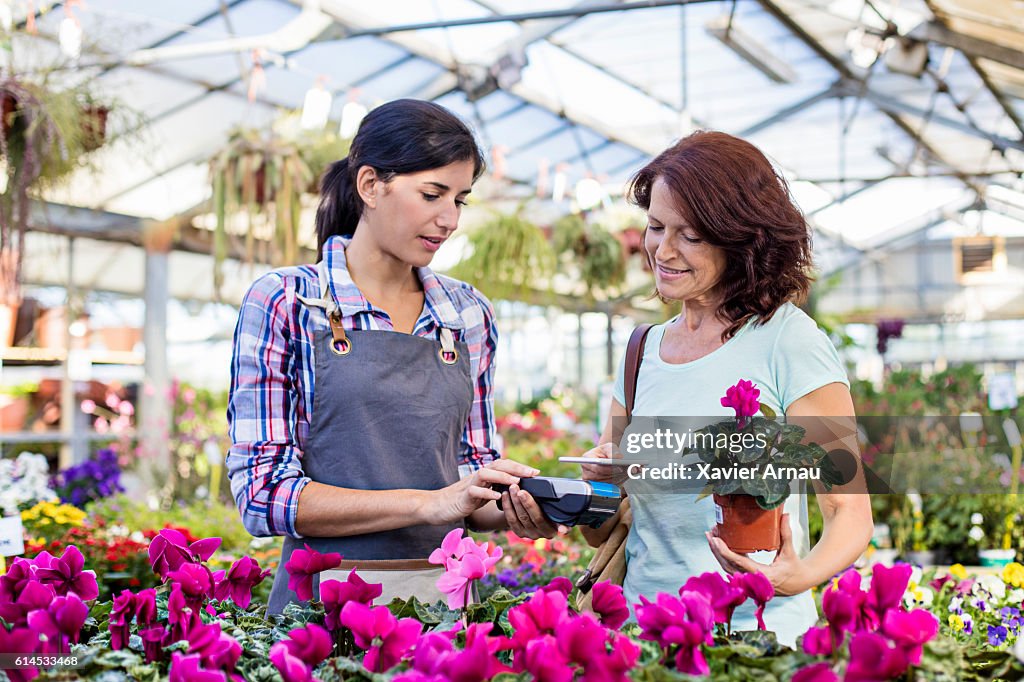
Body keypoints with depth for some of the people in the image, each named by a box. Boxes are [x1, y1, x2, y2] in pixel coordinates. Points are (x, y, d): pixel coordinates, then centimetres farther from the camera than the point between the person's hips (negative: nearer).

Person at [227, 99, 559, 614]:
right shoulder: (284, 303, -3)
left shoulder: (469, 313, 10)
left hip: (446, 596, 4)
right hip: (327, 600, -4)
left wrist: (511, 512, -6)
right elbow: (262, 492, -9)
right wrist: (429, 503, -17)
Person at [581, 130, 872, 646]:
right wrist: (598, 483, -7)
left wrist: (800, 575, -26)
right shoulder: (644, 351, 11)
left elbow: (850, 512, -7)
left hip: (755, 632, -5)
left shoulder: (789, 343, -6)